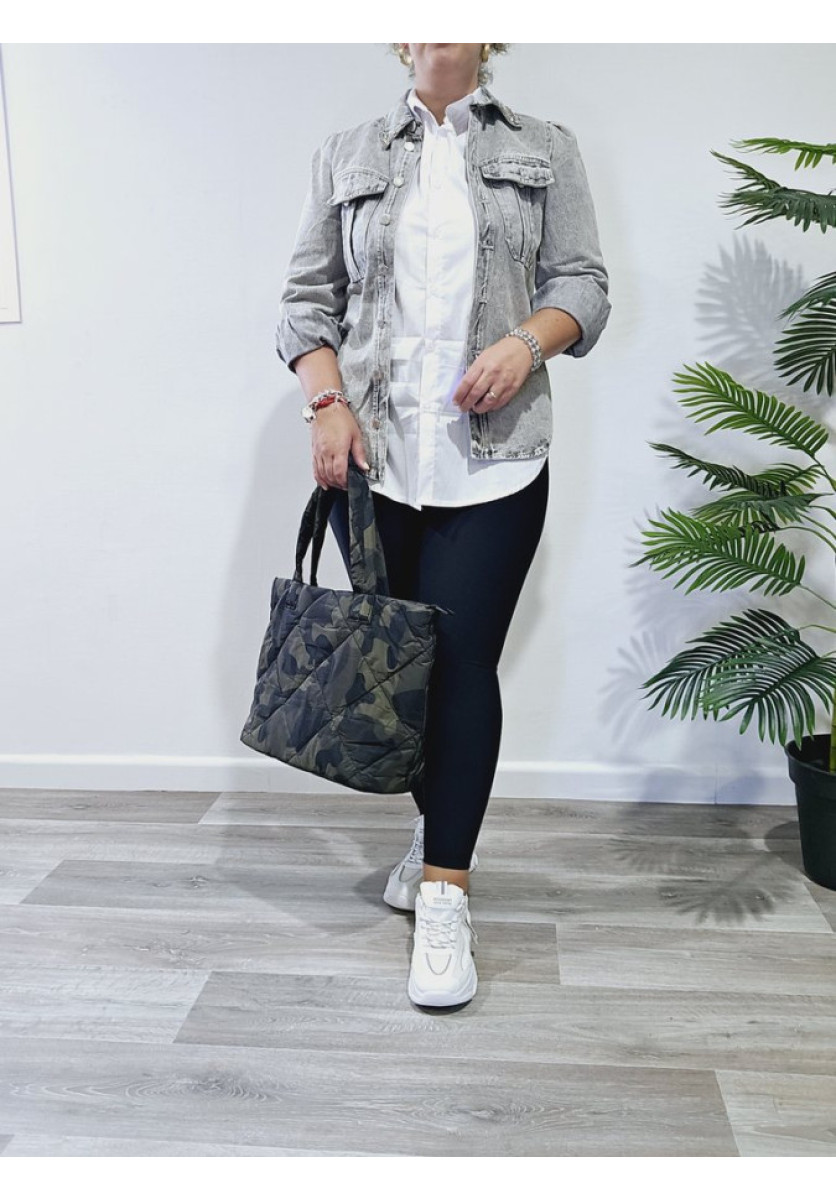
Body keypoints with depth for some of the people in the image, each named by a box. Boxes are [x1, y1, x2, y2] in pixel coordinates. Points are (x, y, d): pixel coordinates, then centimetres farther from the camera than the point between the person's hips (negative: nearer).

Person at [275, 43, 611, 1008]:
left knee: (462, 661, -8)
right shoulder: (347, 158, 15)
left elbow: (583, 285, 7)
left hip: (493, 459, -2)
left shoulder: (546, 151, 13)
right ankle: (436, 826, 31)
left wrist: (528, 339, -13)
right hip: (371, 457, 2)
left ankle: (444, 897, -2)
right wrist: (327, 402, -5)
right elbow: (306, 297, 10)